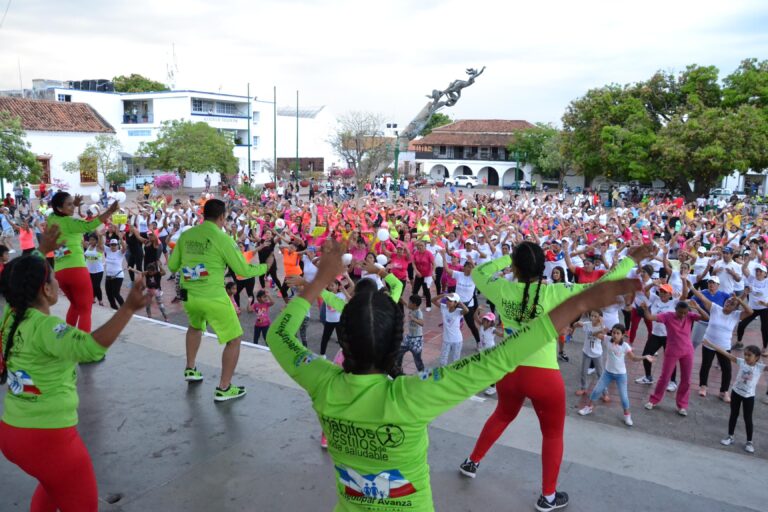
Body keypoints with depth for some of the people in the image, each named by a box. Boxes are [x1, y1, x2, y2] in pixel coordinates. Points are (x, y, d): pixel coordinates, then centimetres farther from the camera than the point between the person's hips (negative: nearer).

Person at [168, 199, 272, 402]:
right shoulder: (221, 238, -11)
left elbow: (172, 266, 14)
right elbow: (244, 271, -8)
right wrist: (266, 266, 10)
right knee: (234, 339, 8)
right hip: (212, 298, -6)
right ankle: (223, 389, 10)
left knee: (195, 327, 36)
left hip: (189, 295, 6)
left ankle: (190, 369, 44)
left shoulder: (186, 235, 4)